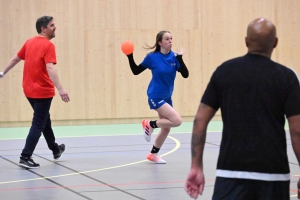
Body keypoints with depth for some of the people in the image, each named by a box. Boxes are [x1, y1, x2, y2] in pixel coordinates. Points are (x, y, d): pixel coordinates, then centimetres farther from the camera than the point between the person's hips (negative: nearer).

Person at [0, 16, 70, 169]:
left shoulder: (30, 42, 7)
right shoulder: (48, 45, -16)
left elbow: (15, 59, 17)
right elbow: (50, 68, -28)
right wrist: (60, 89, -36)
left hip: (29, 90, 8)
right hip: (42, 91, -8)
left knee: (45, 120, 23)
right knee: (38, 125, -3)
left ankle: (55, 150, 39)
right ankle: (25, 158, -8)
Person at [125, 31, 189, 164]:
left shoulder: (174, 57, -2)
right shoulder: (152, 57, -12)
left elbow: (185, 74, -12)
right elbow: (136, 71, -4)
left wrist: (180, 58, -24)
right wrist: (130, 57, -18)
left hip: (167, 97, 6)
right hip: (156, 97, -6)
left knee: (166, 128, 14)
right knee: (177, 121, -18)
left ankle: (153, 154, 33)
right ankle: (150, 124, 3)